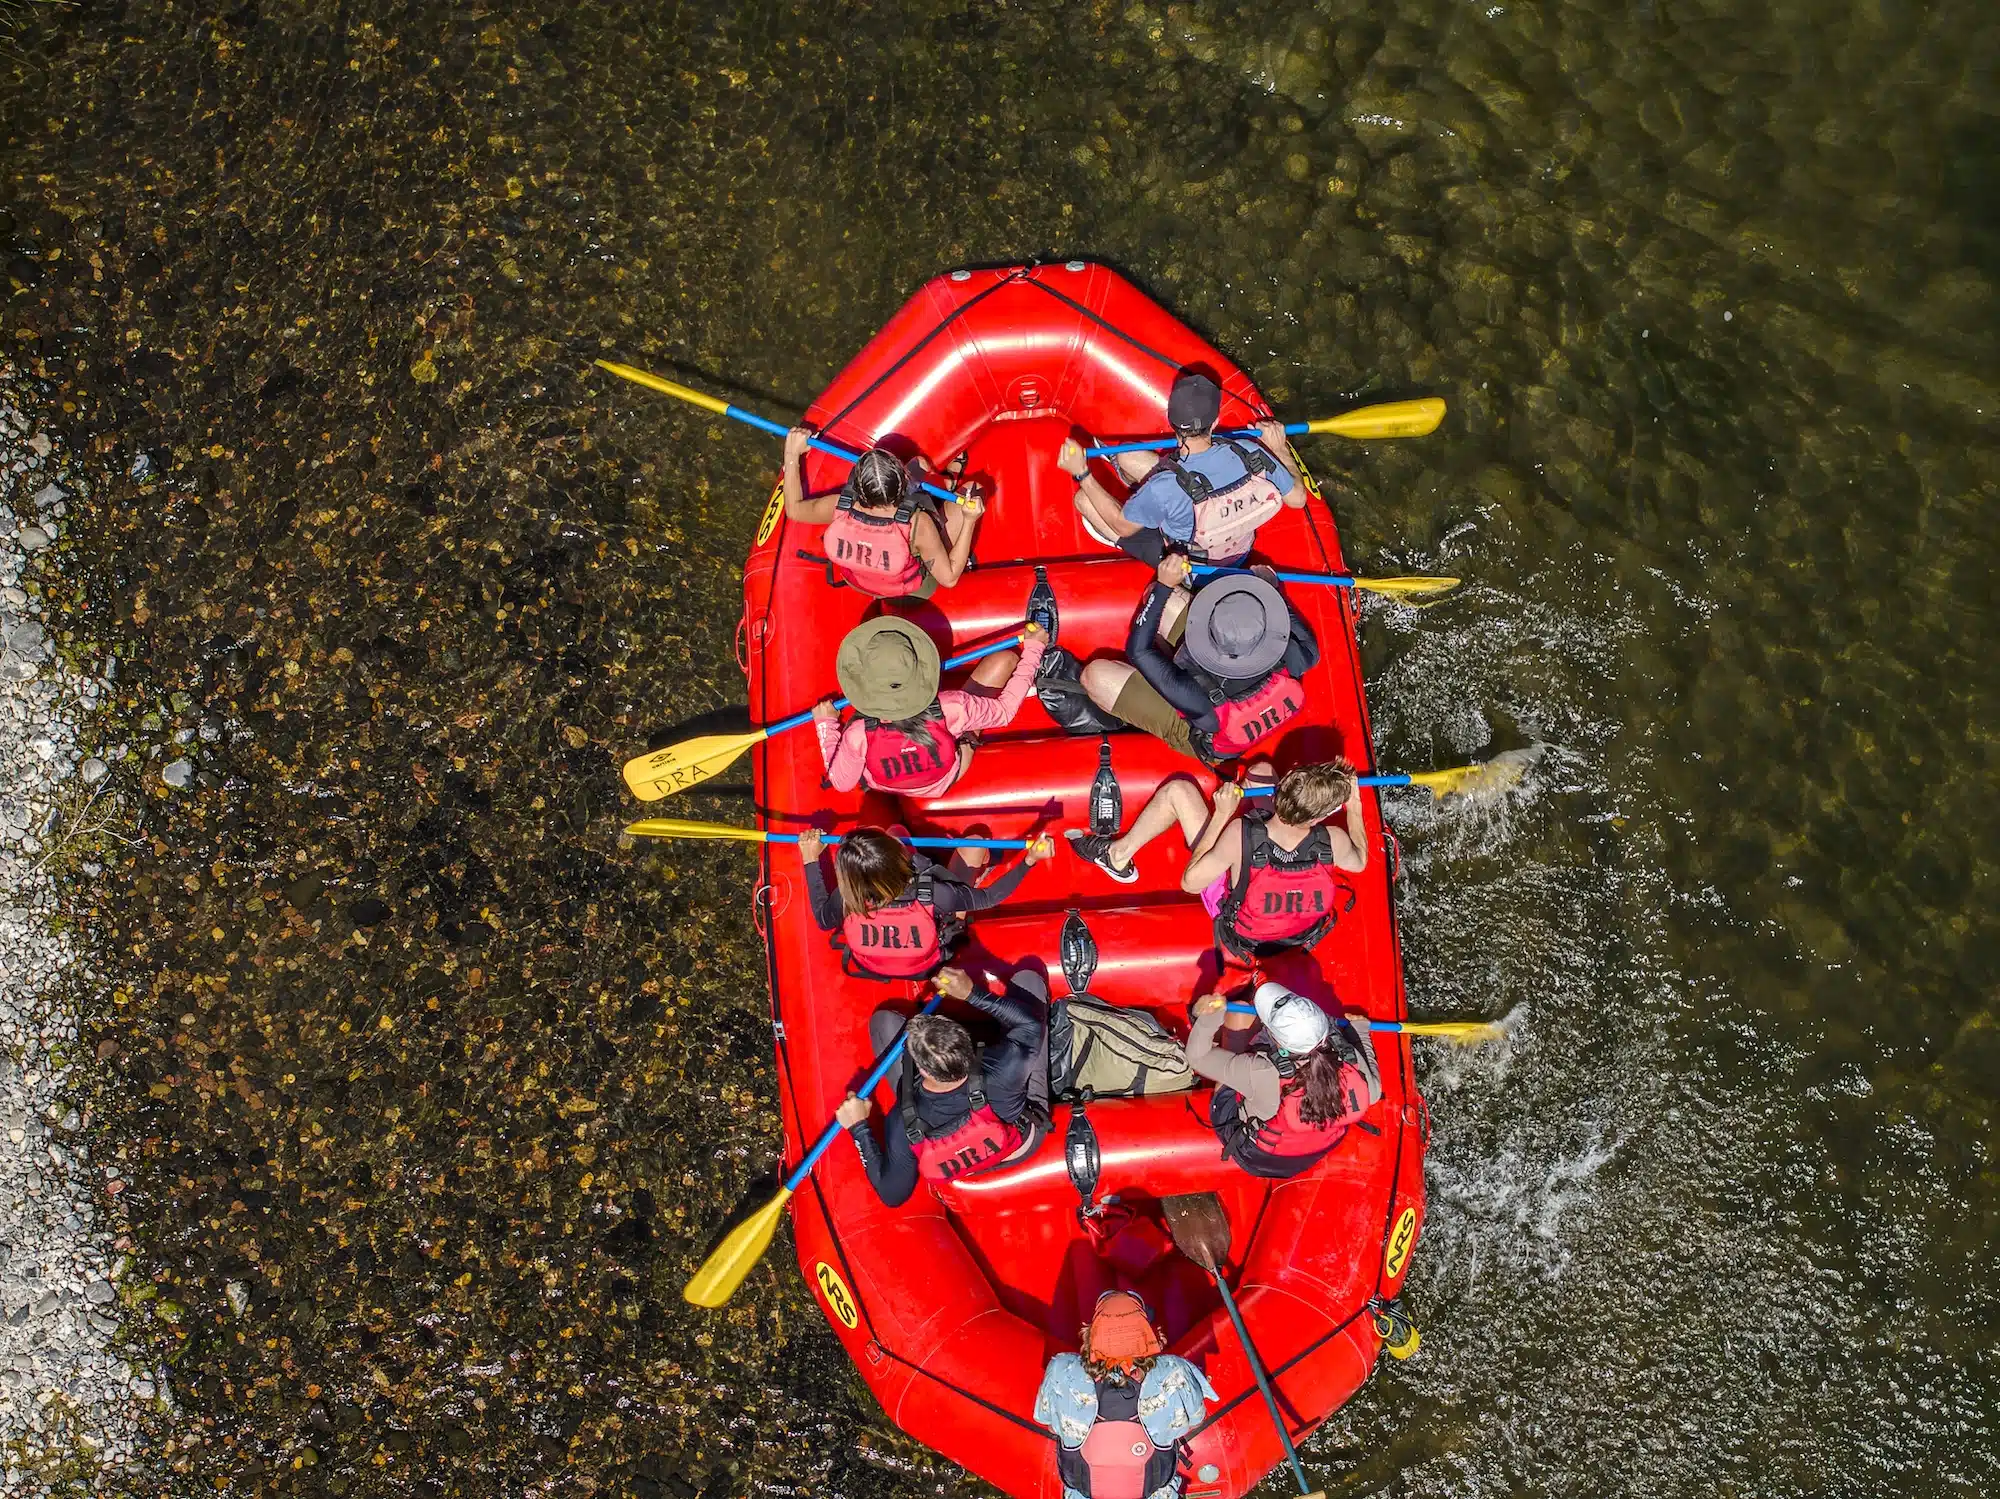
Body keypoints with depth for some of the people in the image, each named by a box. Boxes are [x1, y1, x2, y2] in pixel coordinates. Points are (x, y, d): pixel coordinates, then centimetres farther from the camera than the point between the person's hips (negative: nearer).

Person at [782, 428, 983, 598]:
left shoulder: (838, 507, -35)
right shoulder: (917, 524, -43)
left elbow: (793, 509, -12)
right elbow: (949, 578, -29)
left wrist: (792, 454, -5)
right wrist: (969, 521, -30)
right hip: (912, 590, -3)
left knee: (919, 465, 11)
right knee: (966, 495, 8)